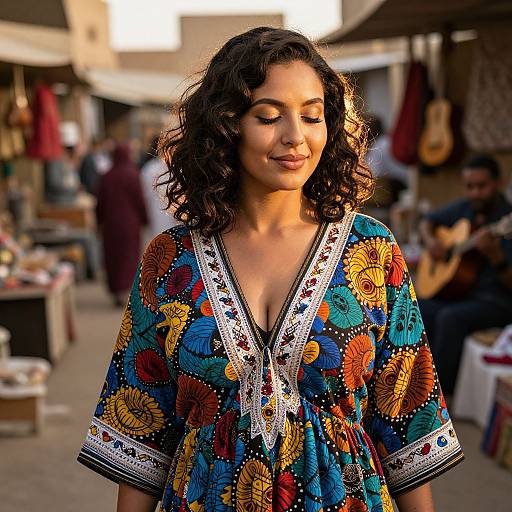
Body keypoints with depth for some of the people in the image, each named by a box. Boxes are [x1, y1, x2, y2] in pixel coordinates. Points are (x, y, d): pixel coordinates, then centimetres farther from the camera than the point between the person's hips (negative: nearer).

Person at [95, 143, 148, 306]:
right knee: (130, 255, 2)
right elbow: (139, 199, -9)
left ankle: (116, 293, 13)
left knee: (113, 257, 10)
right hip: (130, 221, -3)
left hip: (110, 223, 3)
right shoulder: (132, 175, -9)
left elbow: (100, 202, 5)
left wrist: (100, 222, 14)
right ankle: (125, 289, -11)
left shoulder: (106, 177, 1)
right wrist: (144, 219, 1)